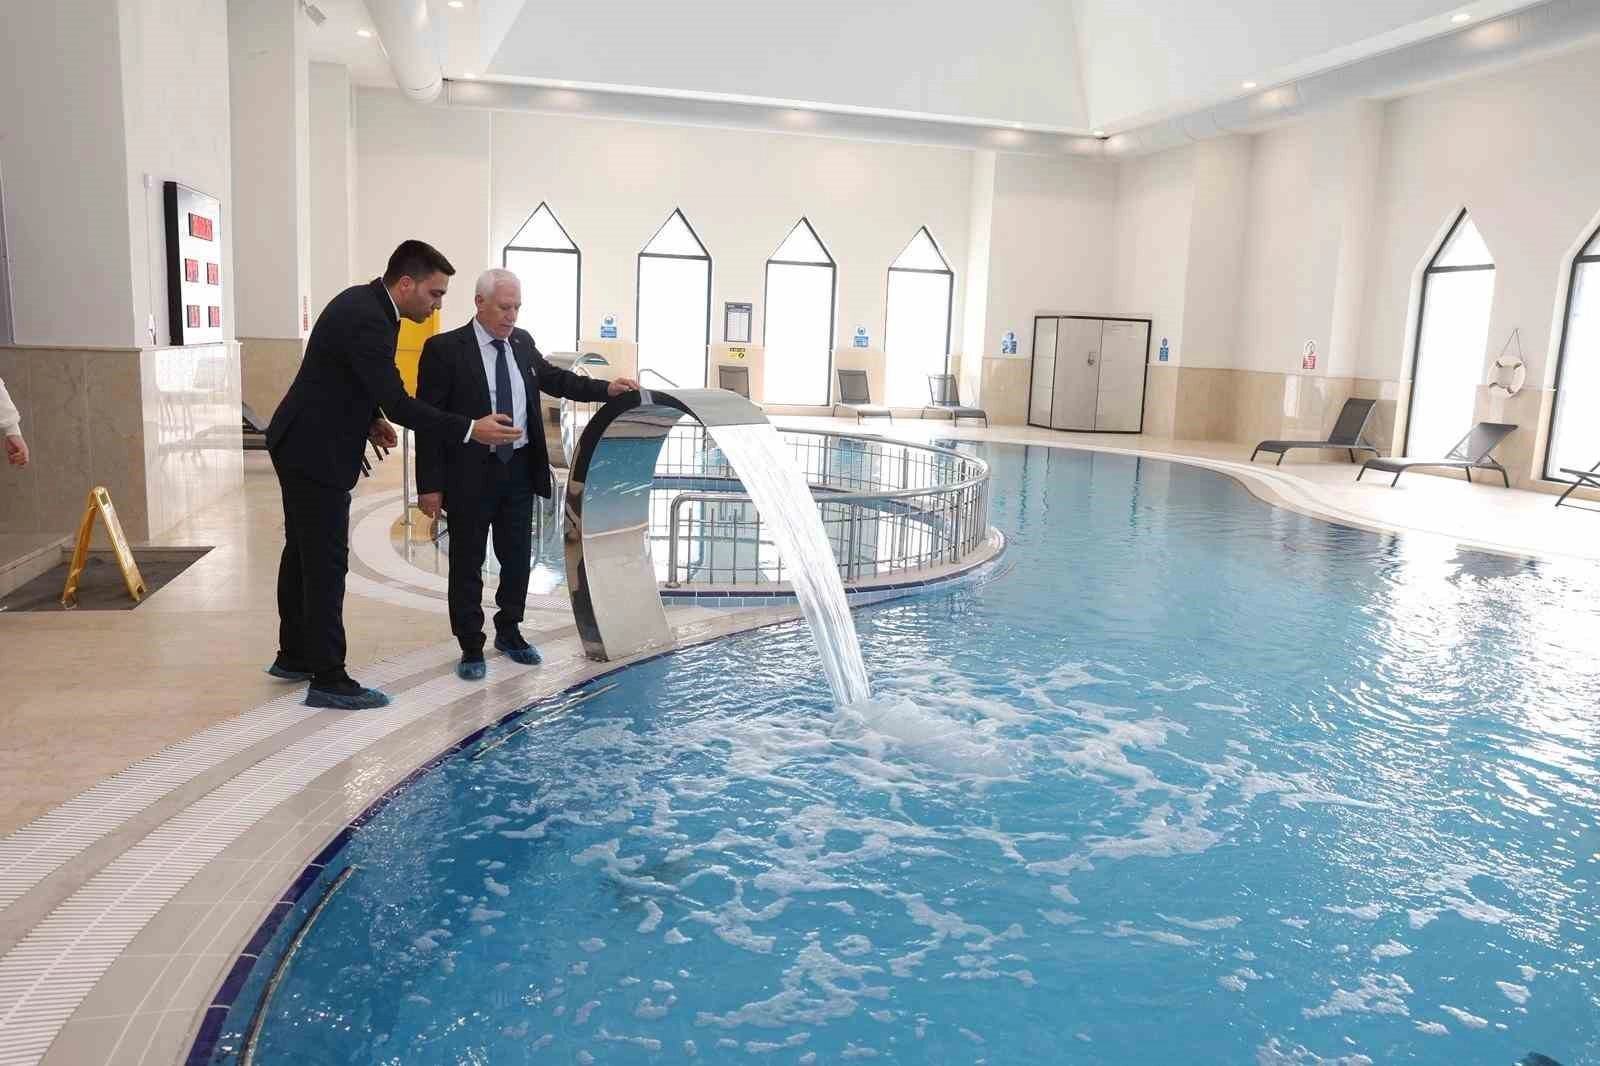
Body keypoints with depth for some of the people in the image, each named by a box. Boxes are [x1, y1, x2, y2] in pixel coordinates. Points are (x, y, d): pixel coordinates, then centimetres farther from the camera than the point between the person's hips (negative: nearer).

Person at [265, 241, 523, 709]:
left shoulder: (365, 302, 7)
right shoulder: (366, 320, -25)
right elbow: (398, 403, -27)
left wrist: (370, 418, 6)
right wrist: (471, 429, -24)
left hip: (304, 444, 10)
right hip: (316, 452, -10)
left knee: (304, 553, 18)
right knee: (327, 563, -5)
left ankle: (294, 656, 30)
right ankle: (328, 680, 1)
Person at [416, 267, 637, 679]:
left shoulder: (522, 343, 6)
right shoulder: (444, 349, -11)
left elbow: (554, 378, 22)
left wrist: (606, 388, 8)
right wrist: (430, 484, -15)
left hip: (519, 470, 6)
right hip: (470, 474, -5)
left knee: (517, 557, 15)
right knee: (467, 563, 6)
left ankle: (509, 632, 34)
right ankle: (471, 647, 18)